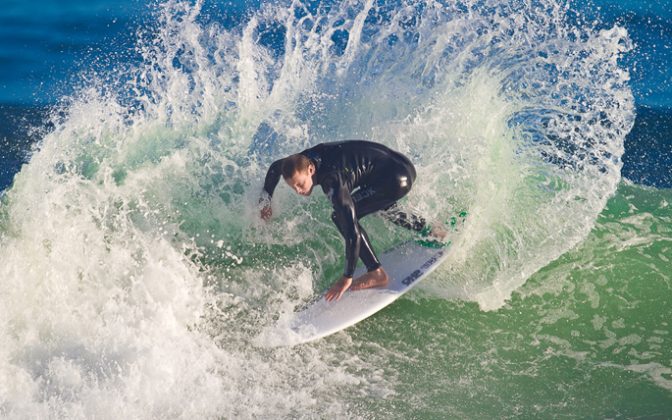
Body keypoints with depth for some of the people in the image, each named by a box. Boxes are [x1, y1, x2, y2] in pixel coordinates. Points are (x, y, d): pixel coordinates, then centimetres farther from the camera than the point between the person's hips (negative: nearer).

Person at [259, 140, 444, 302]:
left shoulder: (333, 182, -30)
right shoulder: (304, 159, -7)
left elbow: (352, 231, -32)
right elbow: (275, 167, 16)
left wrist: (347, 278, -29)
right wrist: (265, 200, 16)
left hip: (397, 178, -10)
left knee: (342, 216, -17)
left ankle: (377, 274, -11)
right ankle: (428, 229, 47)